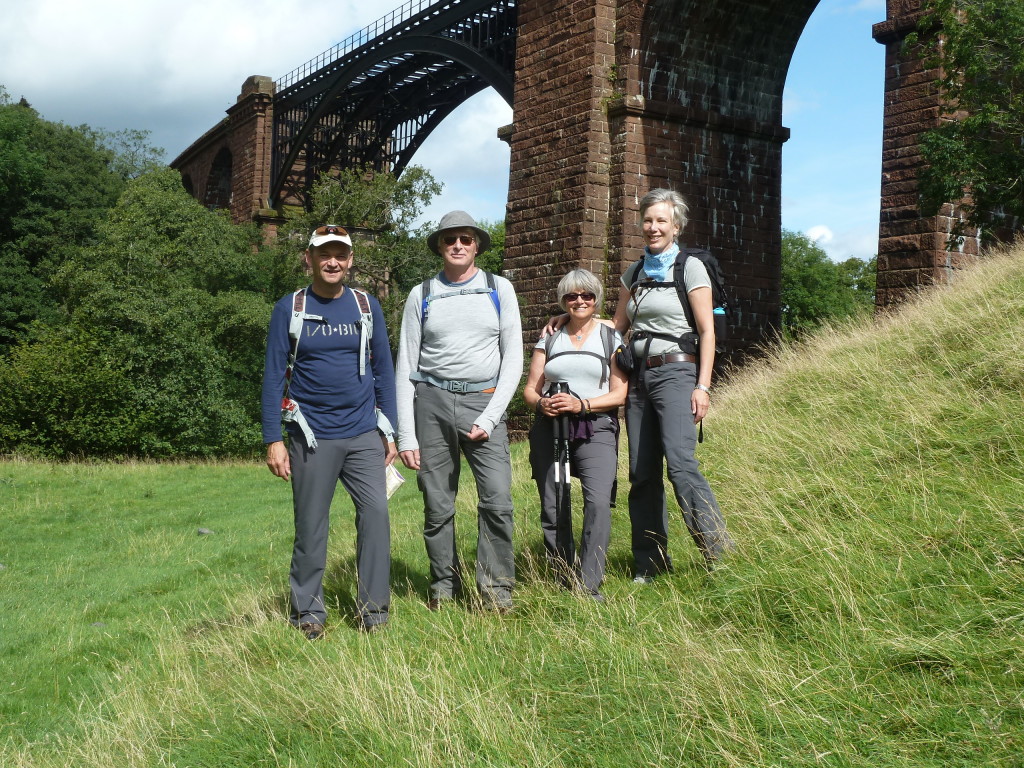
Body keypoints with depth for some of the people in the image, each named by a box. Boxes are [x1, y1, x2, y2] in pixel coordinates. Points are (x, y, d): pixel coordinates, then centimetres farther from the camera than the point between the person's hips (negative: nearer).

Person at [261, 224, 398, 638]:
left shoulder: (367, 306, 7)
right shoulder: (289, 309, 1)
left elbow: (383, 369, 10)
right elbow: (274, 376, 0)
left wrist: (389, 430, 5)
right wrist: (273, 440, -6)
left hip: (364, 434, 2)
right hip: (312, 437, -1)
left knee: (376, 512, -8)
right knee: (311, 526, 5)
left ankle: (374, 611, 3)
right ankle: (308, 612, 18)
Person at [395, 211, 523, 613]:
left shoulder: (499, 289, 9)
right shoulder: (422, 295, 9)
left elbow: (513, 358, 5)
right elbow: (405, 367, 7)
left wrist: (490, 417, -6)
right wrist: (405, 435, 0)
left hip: (484, 402, -1)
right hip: (432, 401, 1)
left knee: (498, 501, -14)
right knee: (437, 507, 2)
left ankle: (496, 591, -2)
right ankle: (443, 589, 16)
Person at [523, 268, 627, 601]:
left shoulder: (611, 337, 10)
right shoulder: (549, 339, 17)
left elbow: (619, 394, 2)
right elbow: (530, 389, 15)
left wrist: (581, 404, -13)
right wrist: (541, 403, -8)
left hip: (596, 428, -3)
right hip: (549, 429, 3)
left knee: (598, 501, -23)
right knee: (552, 509, 2)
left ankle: (589, 585, -18)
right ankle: (564, 581, 16)